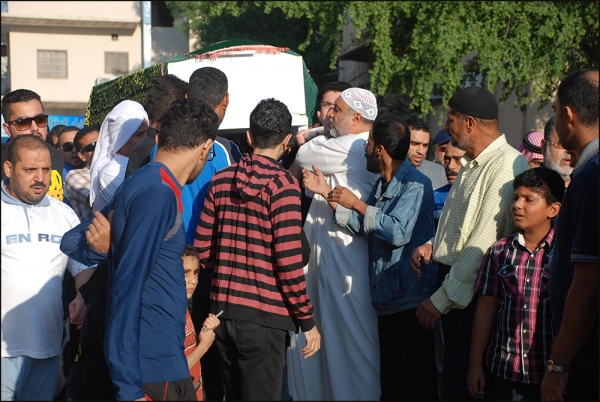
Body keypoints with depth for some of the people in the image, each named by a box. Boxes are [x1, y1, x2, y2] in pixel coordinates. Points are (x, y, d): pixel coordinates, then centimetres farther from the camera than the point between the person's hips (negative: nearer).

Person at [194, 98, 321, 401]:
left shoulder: (221, 180, 6)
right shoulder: (281, 184, -11)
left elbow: (202, 247, 8)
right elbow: (289, 261, -15)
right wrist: (307, 320, -8)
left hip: (222, 308, 6)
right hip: (263, 314, -6)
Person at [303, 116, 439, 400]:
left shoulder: (415, 184, -14)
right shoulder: (381, 186, 16)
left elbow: (398, 231, -25)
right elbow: (362, 227, 13)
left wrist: (356, 203, -19)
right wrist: (328, 194, 7)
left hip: (411, 299, -9)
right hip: (387, 299, 9)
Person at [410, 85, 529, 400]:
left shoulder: (507, 165, -16)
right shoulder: (471, 165, 16)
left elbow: (484, 242, -21)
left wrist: (442, 298, -18)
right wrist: (432, 246, 6)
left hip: (476, 291, -9)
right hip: (452, 281, 9)